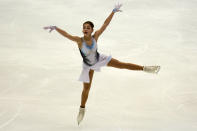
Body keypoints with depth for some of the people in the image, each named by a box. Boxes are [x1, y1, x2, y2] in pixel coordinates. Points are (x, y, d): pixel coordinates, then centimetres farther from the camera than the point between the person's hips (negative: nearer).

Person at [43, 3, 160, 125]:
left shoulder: (95, 36, -26)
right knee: (86, 88, 10)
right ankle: (82, 109, 33)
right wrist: (56, 28, -59)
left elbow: (105, 24, -26)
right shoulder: (79, 40, -33)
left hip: (99, 59, 1)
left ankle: (144, 68, 13)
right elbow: (66, 35, -45)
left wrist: (114, 12, -30)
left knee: (122, 65, 0)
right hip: (88, 66, -1)